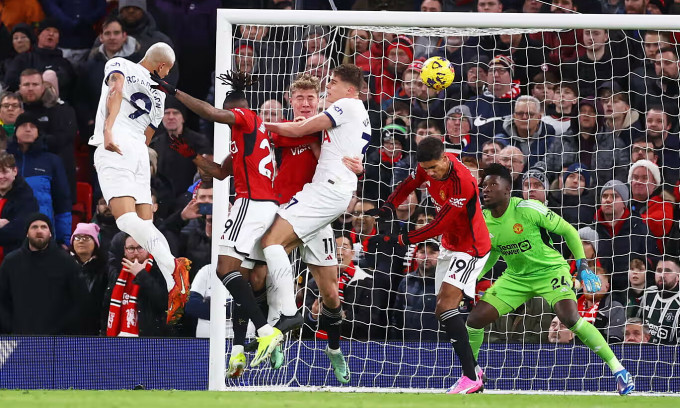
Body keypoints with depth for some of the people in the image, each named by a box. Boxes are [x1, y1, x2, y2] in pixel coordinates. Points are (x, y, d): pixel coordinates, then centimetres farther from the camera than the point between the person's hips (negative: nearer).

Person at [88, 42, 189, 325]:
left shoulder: (117, 64, 10)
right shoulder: (158, 93, 22)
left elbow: (116, 89, -11)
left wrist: (108, 129, -23)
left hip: (114, 146, -5)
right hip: (140, 152, 5)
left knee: (125, 217, -19)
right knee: (145, 223, 6)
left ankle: (171, 266, -41)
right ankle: (174, 289, -11)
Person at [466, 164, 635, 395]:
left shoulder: (527, 209, -23)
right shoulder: (482, 221, -6)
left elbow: (567, 230, -11)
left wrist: (582, 265, -15)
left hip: (550, 270, -6)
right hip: (516, 277, 6)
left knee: (570, 317, -28)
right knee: (475, 319, -6)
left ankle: (618, 369, -16)